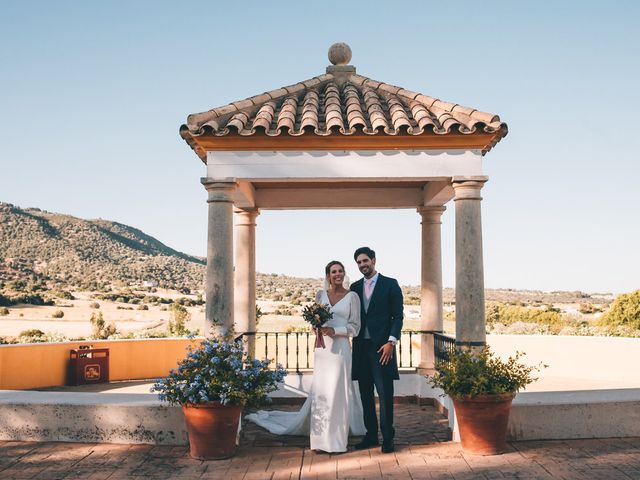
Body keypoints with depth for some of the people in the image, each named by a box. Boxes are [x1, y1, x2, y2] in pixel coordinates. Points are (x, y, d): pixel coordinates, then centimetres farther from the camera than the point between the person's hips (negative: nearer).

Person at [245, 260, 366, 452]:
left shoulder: (352, 296, 1)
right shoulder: (320, 295, 10)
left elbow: (355, 327, 0)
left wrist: (335, 330, -13)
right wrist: (317, 326, -6)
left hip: (340, 348, -3)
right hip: (322, 348, 3)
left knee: (337, 392, -1)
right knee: (320, 391, 3)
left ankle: (336, 439, 11)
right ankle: (321, 438, 13)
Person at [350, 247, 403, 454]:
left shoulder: (390, 284, 1)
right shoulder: (355, 287, 13)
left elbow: (397, 316, -3)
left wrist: (391, 342, -13)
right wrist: (354, 341, 2)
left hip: (382, 346, -4)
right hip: (361, 347, 5)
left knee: (385, 393, -3)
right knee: (366, 394, 8)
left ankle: (387, 437, 6)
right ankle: (371, 434, 17)